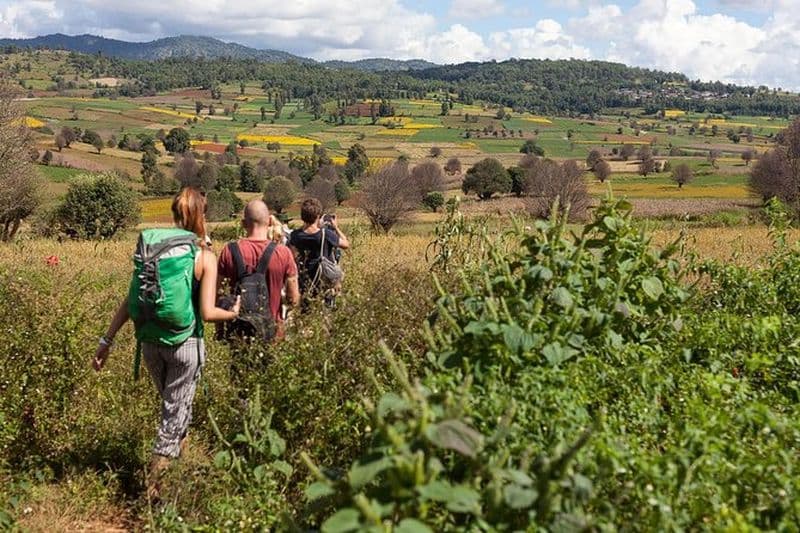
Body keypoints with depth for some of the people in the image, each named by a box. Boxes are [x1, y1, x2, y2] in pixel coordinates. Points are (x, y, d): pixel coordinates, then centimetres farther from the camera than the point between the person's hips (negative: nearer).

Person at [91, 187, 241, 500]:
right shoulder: (205, 257, -11)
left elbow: (131, 301, -2)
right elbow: (207, 312, -17)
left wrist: (107, 340, 4)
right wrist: (233, 313, 3)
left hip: (151, 341, 4)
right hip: (185, 344, -4)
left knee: (172, 402, 27)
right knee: (175, 412, 8)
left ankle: (178, 447, 45)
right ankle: (155, 485, 11)